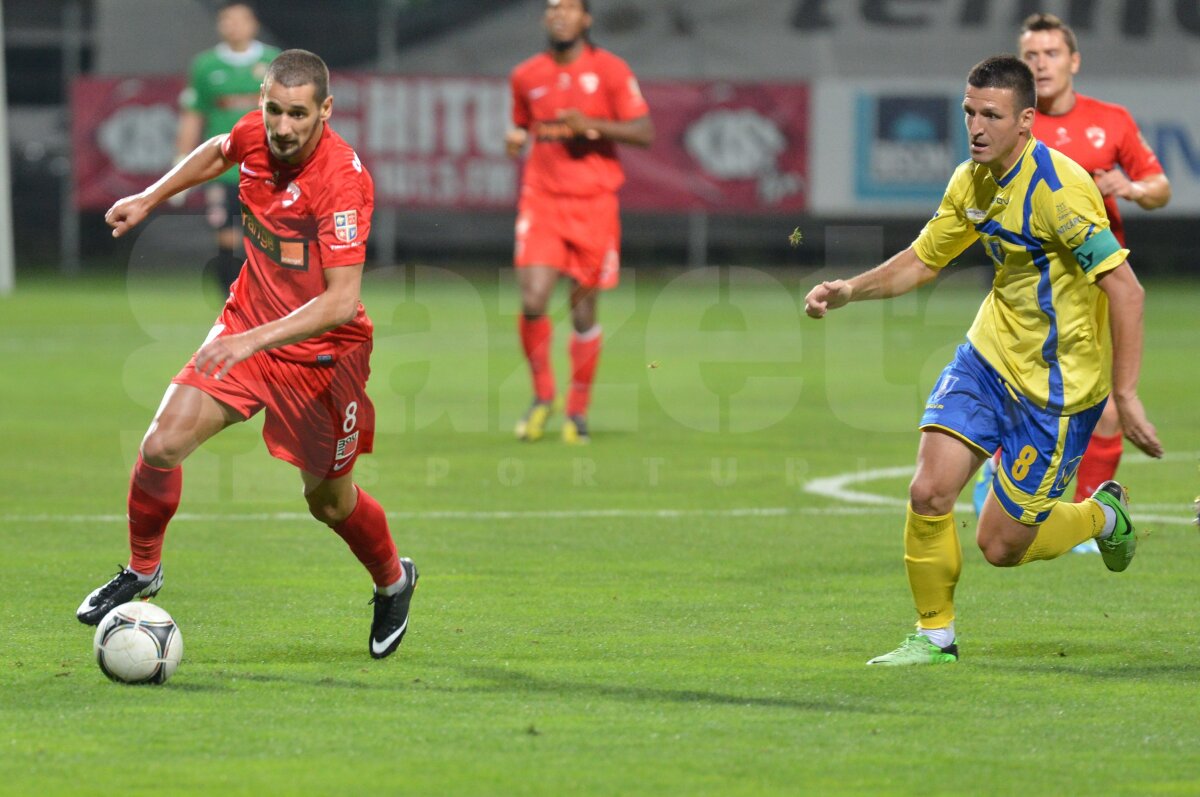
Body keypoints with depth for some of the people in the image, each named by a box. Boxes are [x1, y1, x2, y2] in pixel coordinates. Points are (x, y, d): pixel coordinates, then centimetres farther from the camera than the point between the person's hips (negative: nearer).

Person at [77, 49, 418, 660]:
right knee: (164, 443, -12)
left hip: (321, 351, -5)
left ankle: (393, 582, 41)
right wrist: (150, 199, 16)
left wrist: (255, 339, -42)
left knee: (330, 502, 10)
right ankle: (142, 571, 12)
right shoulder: (255, 134, -10)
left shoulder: (344, 180, -29)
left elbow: (342, 300, -35)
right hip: (246, 326, 5)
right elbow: (218, 152, 19)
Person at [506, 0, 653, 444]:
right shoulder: (527, 76, 8)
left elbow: (644, 133, -3)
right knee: (533, 300, -15)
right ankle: (542, 395, 7)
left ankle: (578, 410, 20)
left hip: (593, 203, -1)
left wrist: (592, 124, -16)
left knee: (584, 311, 3)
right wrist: (516, 140, 0)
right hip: (542, 200, 1)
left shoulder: (610, 70, -1)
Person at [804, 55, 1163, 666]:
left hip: (1057, 383, -6)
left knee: (1001, 546, -1)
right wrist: (848, 290, 1)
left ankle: (1102, 516, 29)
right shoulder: (971, 181, 1)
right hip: (988, 357, 6)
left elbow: (1124, 288, -24)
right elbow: (923, 260, 17)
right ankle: (935, 635, 9)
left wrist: (1125, 396, -26)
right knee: (928, 492, -11)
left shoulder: (1058, 188, -23)